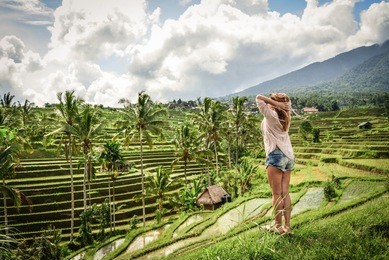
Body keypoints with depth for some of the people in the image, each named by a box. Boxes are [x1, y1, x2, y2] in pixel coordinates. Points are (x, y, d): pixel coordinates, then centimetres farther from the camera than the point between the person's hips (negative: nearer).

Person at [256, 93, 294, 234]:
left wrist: (276, 104, -10)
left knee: (277, 194, -1)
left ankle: (278, 225, 4)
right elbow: (288, 102, 30)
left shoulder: (271, 115, -6)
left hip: (276, 155, -7)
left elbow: (259, 98, -7)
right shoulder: (285, 116, 12)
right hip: (288, 156, 7)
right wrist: (282, 104, 10)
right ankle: (287, 225, 11)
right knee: (285, 193, 8)